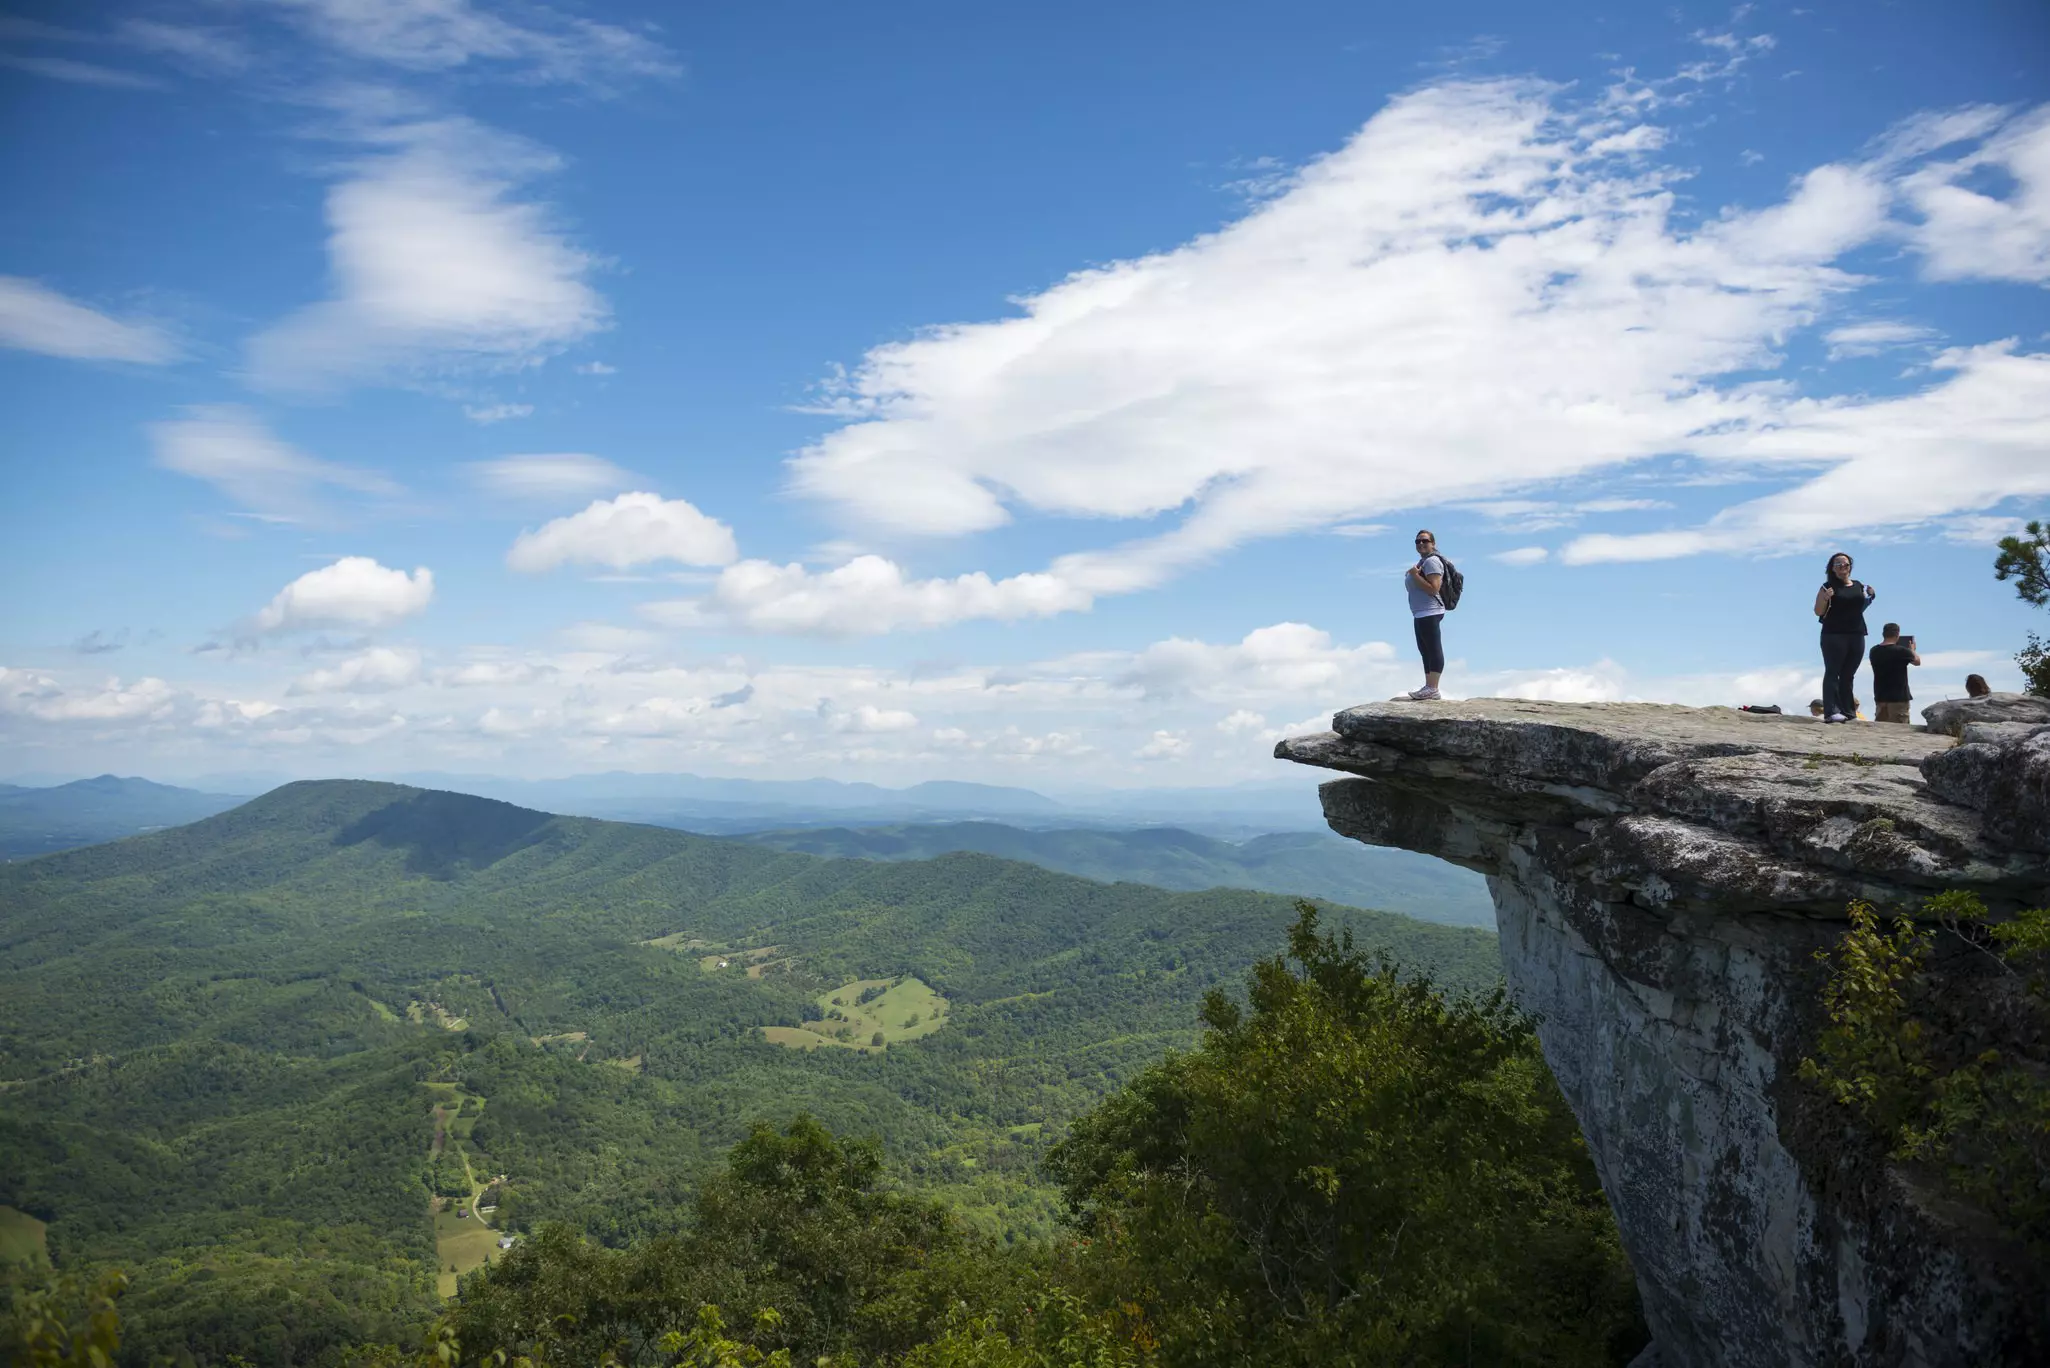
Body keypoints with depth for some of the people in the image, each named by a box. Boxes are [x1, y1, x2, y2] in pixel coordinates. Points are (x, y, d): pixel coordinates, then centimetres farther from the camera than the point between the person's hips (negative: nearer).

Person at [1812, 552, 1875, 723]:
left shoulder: (1858, 586, 14)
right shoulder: (1828, 587, 0)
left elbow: (1860, 608, 24)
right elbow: (1818, 612, 0)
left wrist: (1870, 597, 6)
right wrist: (1825, 599, -19)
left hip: (1857, 635, 5)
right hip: (1834, 635, -5)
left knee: (1848, 675, 8)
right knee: (1832, 673, -8)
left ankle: (1848, 711, 11)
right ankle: (1831, 711, -14)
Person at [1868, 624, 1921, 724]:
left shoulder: (1874, 651, 1)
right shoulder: (1901, 651, -14)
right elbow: (1917, 661, 5)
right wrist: (1912, 649, 24)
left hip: (1880, 696, 6)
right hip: (1898, 697, -6)